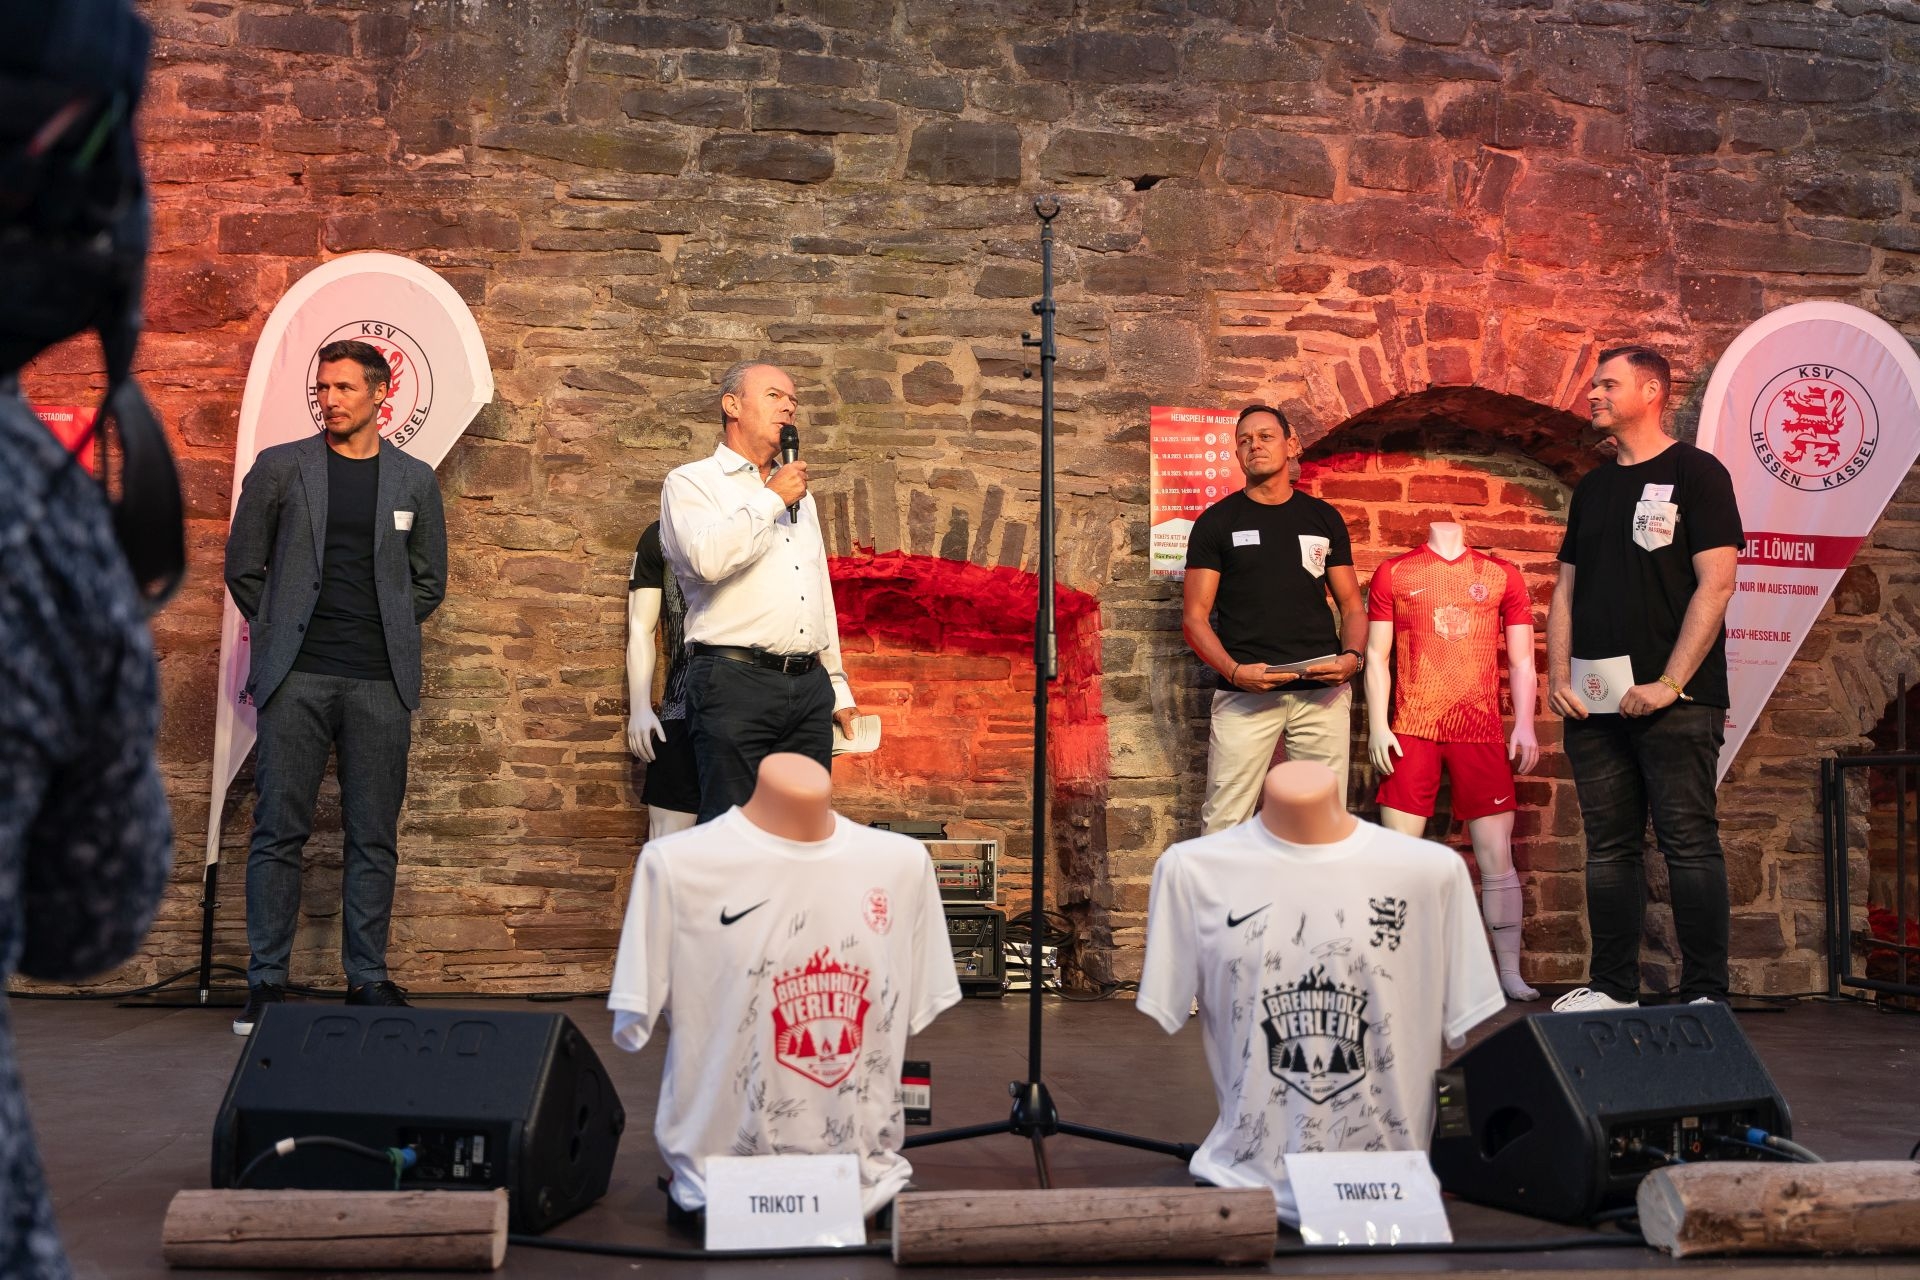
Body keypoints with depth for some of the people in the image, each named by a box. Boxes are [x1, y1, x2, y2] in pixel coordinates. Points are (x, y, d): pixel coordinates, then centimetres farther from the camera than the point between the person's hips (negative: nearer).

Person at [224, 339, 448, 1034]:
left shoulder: (415, 481, 11)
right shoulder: (280, 467, 7)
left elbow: (429, 582, 16)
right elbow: (244, 567, 11)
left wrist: (386, 634, 10)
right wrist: (283, 634, 9)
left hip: (381, 683, 1)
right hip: (296, 678, -1)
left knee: (374, 839, 4)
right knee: (279, 833, 0)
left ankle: (368, 979, 12)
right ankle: (266, 983, 8)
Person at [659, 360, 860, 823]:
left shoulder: (799, 493, 25)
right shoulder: (691, 482, 3)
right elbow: (708, 559, -19)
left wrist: (836, 686, 21)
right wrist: (772, 499, -7)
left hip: (810, 684, 6)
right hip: (736, 680, -6)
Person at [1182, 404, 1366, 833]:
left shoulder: (1324, 518, 14)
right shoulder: (1216, 522, 6)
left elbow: (1351, 604, 16)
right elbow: (1195, 617, 2)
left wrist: (1352, 655, -6)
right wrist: (1233, 671, -15)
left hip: (1323, 691, 3)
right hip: (1245, 695, -2)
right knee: (1225, 823, -7)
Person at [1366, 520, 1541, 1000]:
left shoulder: (1502, 575, 11)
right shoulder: (1393, 574, 8)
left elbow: (1521, 660, 10)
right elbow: (1377, 657, 6)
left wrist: (1525, 725, -2)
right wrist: (1377, 726, -4)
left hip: (1480, 733, 1)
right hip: (1411, 732, -1)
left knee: (1497, 857, 2)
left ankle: (1510, 975, 13)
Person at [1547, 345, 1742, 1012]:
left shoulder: (1696, 472, -1)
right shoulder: (1592, 487, 17)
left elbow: (1716, 584, -10)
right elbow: (1566, 589, 17)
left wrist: (1670, 683, -16)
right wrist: (1558, 677, 4)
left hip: (1674, 700, -6)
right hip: (1595, 702, 6)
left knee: (1689, 844, -4)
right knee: (1609, 848, 9)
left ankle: (1705, 995, 3)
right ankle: (1612, 988, 17)